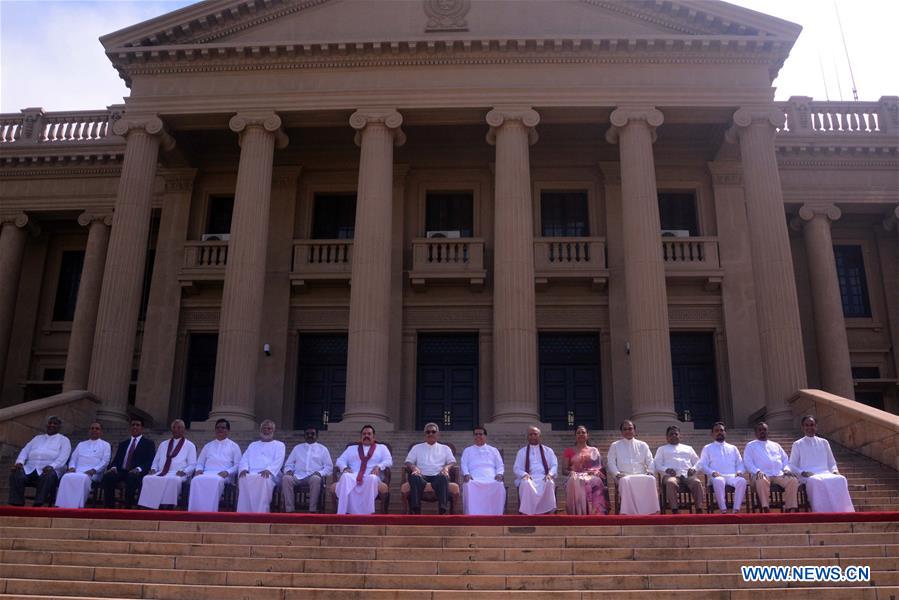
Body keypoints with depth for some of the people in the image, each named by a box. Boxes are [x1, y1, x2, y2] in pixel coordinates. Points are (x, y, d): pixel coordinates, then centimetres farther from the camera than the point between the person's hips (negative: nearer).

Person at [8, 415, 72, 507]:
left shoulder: (64, 440, 15)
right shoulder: (38, 438, 30)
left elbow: (63, 457, -1)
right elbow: (25, 451, 19)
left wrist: (51, 466, -21)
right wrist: (19, 462, -3)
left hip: (49, 470, -4)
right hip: (30, 469, 4)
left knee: (48, 477, -39)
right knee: (15, 475, -28)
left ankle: (38, 505, -43)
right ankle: (17, 505, -30)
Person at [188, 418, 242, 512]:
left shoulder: (234, 446, 18)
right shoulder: (208, 446, 29)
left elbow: (237, 465, 9)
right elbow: (200, 462, 24)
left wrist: (227, 472, -10)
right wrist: (199, 470, 0)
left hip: (223, 475, -3)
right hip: (207, 473, 3)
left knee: (215, 480, -41)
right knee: (196, 480, -35)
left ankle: (209, 513, -44)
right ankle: (196, 513, -39)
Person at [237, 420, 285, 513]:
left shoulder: (279, 445, 20)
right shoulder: (253, 445, 32)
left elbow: (278, 461, 1)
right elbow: (244, 459, 18)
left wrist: (268, 470, -20)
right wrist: (243, 469, -7)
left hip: (269, 475, -3)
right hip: (251, 474, 3)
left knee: (264, 480, -40)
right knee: (244, 479, -34)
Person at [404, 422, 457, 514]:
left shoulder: (445, 448, 27)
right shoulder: (417, 447, 28)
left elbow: (452, 462, 18)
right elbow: (408, 461, 18)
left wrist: (446, 467, -7)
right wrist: (413, 467, -6)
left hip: (438, 476, 0)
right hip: (422, 476, 0)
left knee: (443, 478, -39)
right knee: (414, 477, -38)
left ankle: (442, 511, -49)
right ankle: (415, 511, -45)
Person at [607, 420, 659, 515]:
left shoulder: (643, 445, 22)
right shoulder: (615, 446, 18)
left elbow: (650, 462, 14)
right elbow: (611, 463, 9)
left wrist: (650, 472, -7)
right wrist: (617, 474, -11)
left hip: (642, 476, 2)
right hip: (624, 477, -2)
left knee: (651, 479, -33)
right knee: (626, 481, -39)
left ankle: (651, 512, -33)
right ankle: (627, 513, -41)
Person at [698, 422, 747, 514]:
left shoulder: (733, 448, 26)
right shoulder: (708, 448, 18)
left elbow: (740, 463, 21)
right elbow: (703, 465, 8)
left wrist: (739, 471, -2)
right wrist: (712, 472, -11)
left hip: (732, 476, 2)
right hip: (717, 476, -2)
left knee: (742, 481, -34)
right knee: (719, 481, -40)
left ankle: (736, 509, -35)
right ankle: (723, 510, -39)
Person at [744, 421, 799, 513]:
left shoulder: (776, 445, 29)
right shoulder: (750, 446, 18)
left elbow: (785, 460, 24)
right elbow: (747, 462, 5)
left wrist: (786, 469, 1)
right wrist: (757, 471, -14)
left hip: (779, 474, 4)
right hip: (762, 474, -3)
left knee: (793, 480, -27)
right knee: (762, 481, -39)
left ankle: (791, 509, -25)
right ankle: (766, 509, -38)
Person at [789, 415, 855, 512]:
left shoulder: (824, 442, 22)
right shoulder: (797, 445, 12)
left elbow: (832, 463, 23)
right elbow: (792, 465, 9)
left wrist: (835, 471, 1)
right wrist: (803, 473, -10)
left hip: (826, 474, 3)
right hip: (808, 477, -3)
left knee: (840, 479, -31)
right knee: (817, 481, -40)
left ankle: (842, 513, -34)